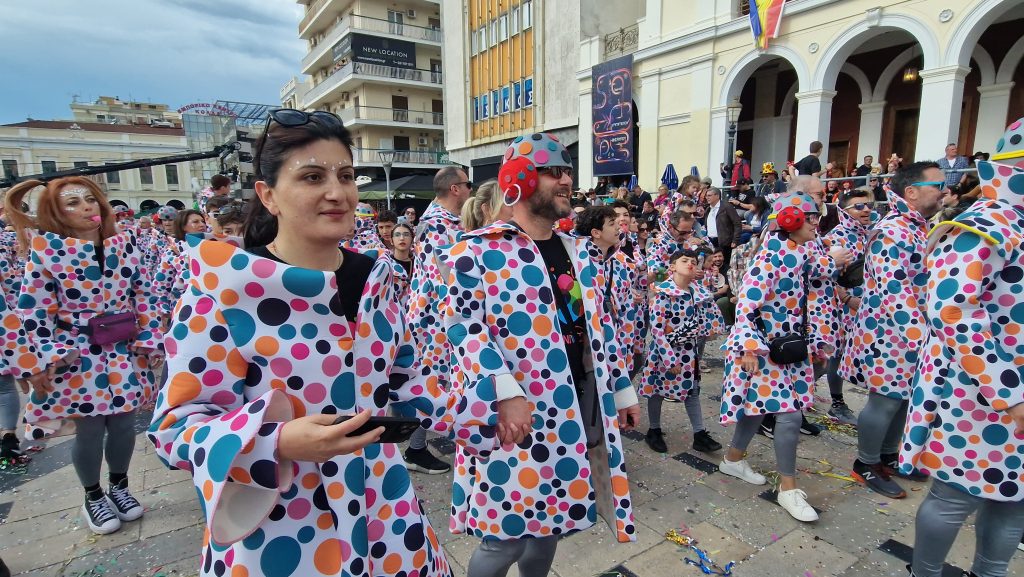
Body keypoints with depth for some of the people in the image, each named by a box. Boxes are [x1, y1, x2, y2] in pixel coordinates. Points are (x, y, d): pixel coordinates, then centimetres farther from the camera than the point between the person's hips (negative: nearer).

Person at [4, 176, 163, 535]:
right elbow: (33, 310, -6)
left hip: (124, 352, 3)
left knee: (124, 424, 11)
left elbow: (143, 296, 4)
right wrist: (47, 359, -9)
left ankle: (119, 485, 36)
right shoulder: (46, 250, -8)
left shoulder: (124, 244, 1)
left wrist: (150, 342, 1)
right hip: (77, 357, -2)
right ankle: (93, 497, 32)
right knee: (89, 431, 8)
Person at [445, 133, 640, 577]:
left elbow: (601, 327, 17)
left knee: (550, 517, 20)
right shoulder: (478, 249, -9)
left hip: (582, 404, 7)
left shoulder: (581, 253, 13)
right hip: (516, 410, -6)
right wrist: (506, 393, -27)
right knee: (507, 535, 2)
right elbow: (464, 326, -18)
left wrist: (622, 390, 16)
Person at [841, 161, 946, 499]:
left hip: (912, 333, 9)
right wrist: (920, 338, -28)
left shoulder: (922, 228, 12)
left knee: (903, 397, 18)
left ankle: (888, 456, 35)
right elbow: (896, 293, -27)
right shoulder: (893, 232, -20)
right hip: (889, 334, -9)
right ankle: (866, 466, 17)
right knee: (886, 401, 1)